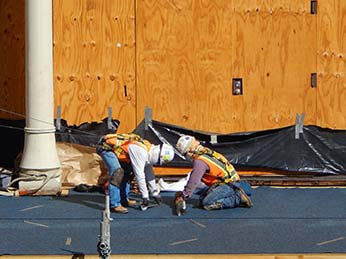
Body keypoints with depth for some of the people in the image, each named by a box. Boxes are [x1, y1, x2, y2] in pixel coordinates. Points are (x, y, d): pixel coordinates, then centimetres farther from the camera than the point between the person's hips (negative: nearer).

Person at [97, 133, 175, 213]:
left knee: (127, 171, 17)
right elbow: (139, 175, -24)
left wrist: (155, 193, 21)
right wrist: (145, 196, -19)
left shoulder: (150, 148, 4)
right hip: (106, 148, -11)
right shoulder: (141, 152, -26)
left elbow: (149, 173, 16)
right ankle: (114, 205, -20)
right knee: (118, 173, -23)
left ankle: (124, 200, 24)